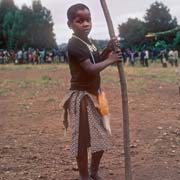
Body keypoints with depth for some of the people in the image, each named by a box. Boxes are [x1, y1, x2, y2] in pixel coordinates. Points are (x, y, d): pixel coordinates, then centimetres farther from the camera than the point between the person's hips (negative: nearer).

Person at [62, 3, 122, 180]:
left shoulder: (88, 41, 10)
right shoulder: (74, 44, -18)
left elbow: (97, 61, 12)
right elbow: (90, 69, -24)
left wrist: (108, 49, -2)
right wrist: (111, 60, -14)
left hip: (93, 94, 9)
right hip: (81, 97, -9)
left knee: (101, 137, 17)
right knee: (83, 139, 1)